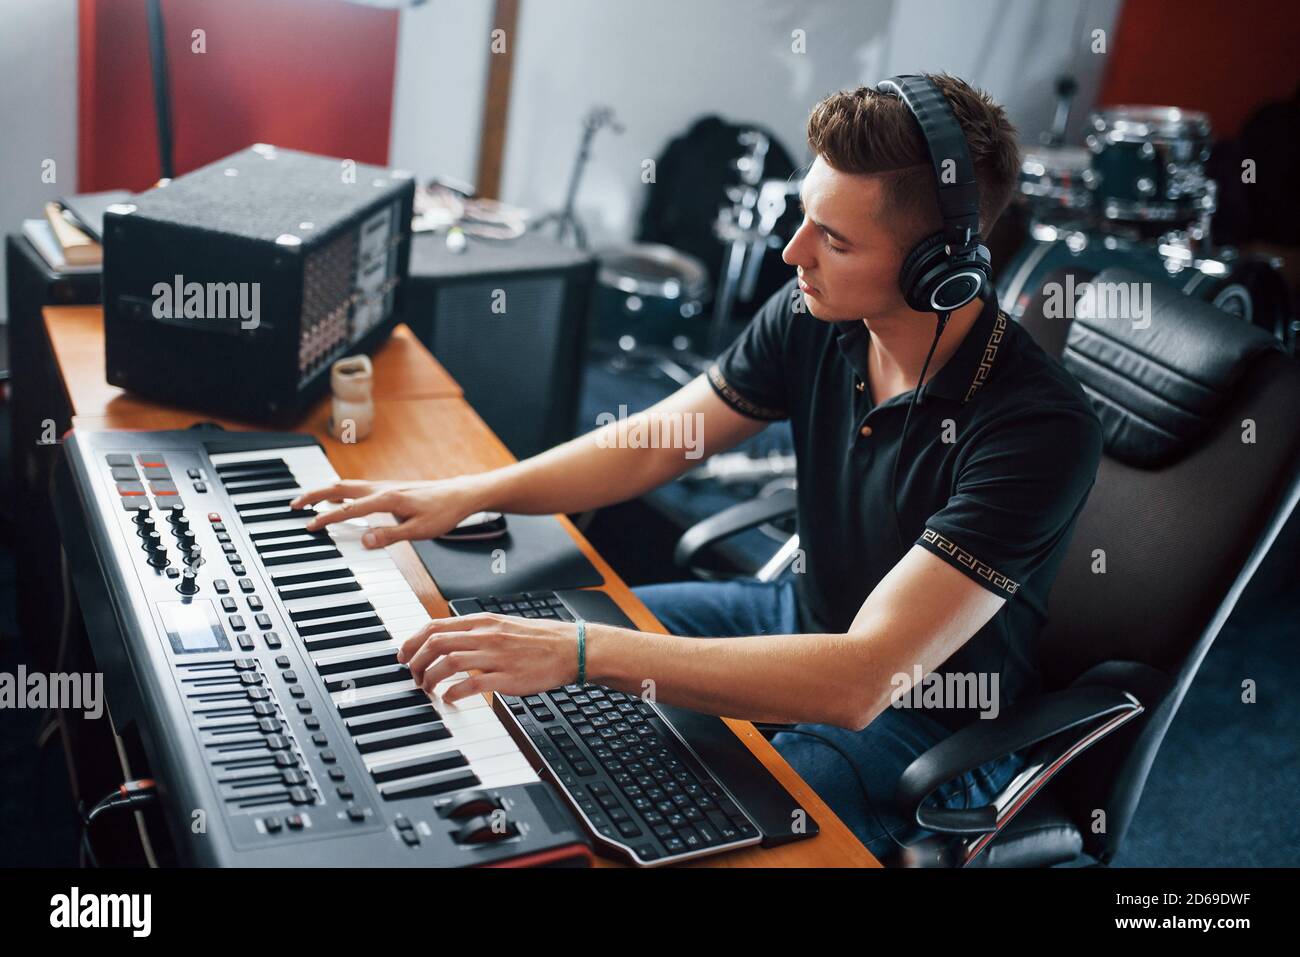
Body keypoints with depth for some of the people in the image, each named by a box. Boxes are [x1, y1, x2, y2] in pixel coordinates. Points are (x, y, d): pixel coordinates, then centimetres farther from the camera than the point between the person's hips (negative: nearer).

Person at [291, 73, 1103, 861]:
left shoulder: (1040, 429, -33)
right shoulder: (814, 318, -13)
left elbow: (860, 681, -39)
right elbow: (648, 445, 0)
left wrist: (584, 651, -44)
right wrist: (466, 493, -13)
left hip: (928, 719, -6)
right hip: (805, 616, 7)